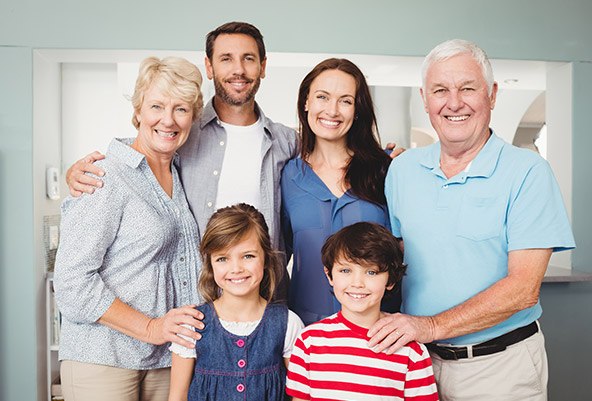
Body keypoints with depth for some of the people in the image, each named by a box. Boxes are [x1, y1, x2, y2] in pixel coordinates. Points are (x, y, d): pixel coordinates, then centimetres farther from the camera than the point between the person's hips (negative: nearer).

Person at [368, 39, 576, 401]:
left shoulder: (528, 172, -12)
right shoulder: (402, 170, 1)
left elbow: (523, 288, -17)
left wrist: (433, 326, -23)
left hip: (499, 365, -3)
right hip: (419, 358, 3)